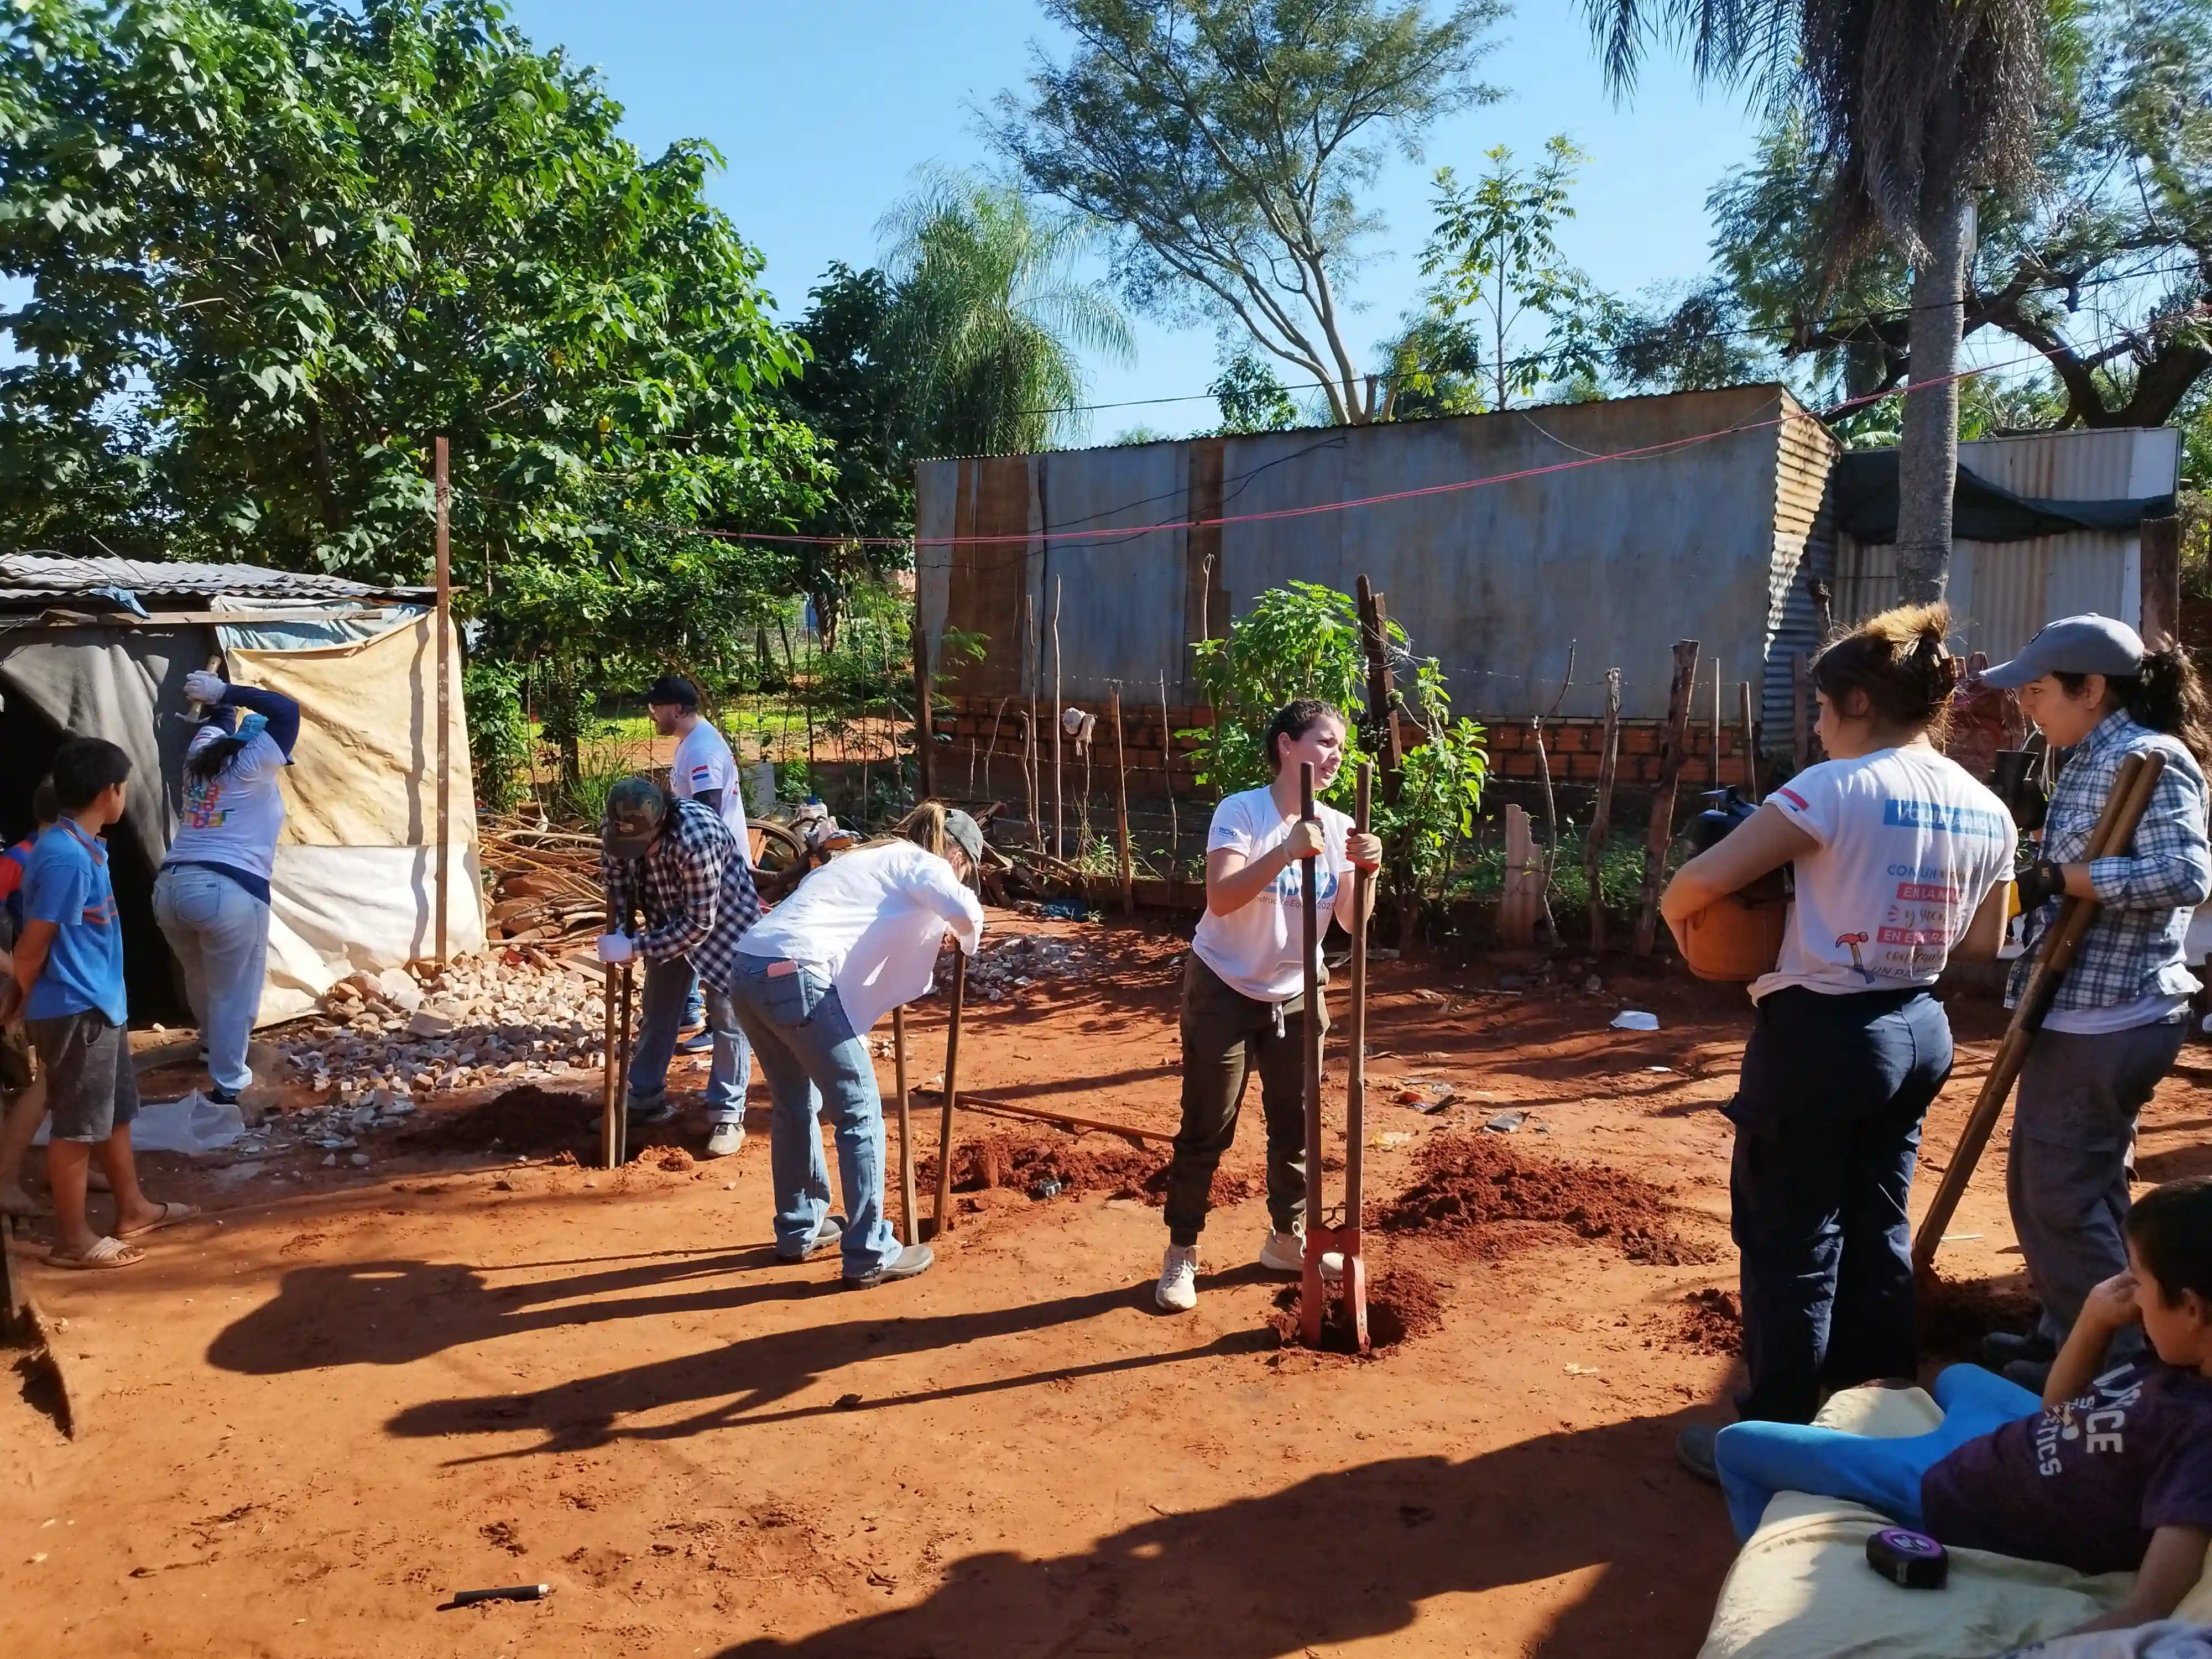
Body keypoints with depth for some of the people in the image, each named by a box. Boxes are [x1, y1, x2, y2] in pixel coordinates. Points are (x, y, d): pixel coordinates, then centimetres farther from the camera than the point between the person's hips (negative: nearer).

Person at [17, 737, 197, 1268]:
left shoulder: (83, 848, 8)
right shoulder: (66, 857, -22)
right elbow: (31, 948, -19)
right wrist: (32, 1007, -2)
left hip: (100, 1005, 9)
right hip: (75, 1012, -9)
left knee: (116, 1110, 20)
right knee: (77, 1126, 2)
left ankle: (133, 1209, 34)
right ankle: (74, 1241, 13)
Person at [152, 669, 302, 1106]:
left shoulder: (200, 754, 18)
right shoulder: (253, 766, -3)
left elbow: (217, 721, 39)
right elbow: (286, 710, -7)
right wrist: (222, 692, -2)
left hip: (171, 887, 8)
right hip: (229, 893, -8)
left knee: (200, 979, 28)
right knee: (234, 991, 4)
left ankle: (211, 1043, 50)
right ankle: (226, 1086, 7)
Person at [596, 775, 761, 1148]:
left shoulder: (697, 840, -41)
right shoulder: (617, 831, -22)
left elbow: (699, 924, -35)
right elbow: (613, 880, -1)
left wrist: (635, 948, -35)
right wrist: (617, 933, -14)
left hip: (722, 920, -6)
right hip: (670, 920, 6)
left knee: (725, 1012, -7)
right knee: (656, 1008, 11)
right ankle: (645, 1099, 26)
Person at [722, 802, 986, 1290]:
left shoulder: (870, 856, 30)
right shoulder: (919, 863, 6)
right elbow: (966, 911, -12)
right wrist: (967, 940, 9)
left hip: (748, 970, 9)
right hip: (797, 977, -9)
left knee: (795, 1106, 24)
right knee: (860, 1115, 2)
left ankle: (798, 1230, 37)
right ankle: (870, 1257, 8)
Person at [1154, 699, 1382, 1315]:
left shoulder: (1338, 827, -3)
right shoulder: (1241, 812, -18)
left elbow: (1350, 920, -7)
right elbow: (1222, 898, -32)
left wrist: (1365, 873, -26)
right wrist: (1286, 852, -43)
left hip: (1296, 996, 5)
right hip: (1223, 991, -5)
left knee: (1296, 1124, 15)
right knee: (1206, 1129, 1)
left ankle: (1287, 1238, 34)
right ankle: (1181, 1253, 16)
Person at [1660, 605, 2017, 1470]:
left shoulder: (1839, 787, -18)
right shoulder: (1987, 811, 5)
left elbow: (1698, 883, -21)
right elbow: (1983, 943, 15)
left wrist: (1676, 915, -1)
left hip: (1821, 1036, -7)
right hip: (1919, 1032, 8)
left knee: (1790, 1242, 5)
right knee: (1876, 1229, 20)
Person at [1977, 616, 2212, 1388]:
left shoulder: (2148, 759, -17)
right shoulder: (2093, 759, 13)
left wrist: (2056, 877, -23)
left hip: (2105, 1018, -10)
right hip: (2087, 1011, 10)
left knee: (2060, 1192, -1)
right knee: (2061, 1181, 19)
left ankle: (2114, 1361, 14)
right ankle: (2069, 1332, 33)